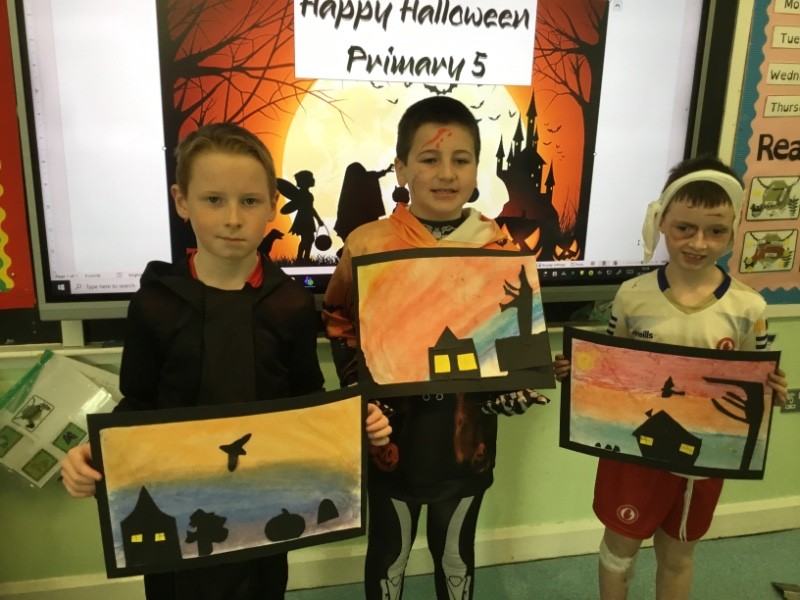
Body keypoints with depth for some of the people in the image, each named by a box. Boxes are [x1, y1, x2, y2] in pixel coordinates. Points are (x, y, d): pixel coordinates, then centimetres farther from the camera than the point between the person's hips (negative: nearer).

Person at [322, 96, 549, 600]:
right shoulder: (368, 245, -12)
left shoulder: (500, 249, -7)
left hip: (467, 435, 1)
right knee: (389, 550, 22)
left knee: (456, 552, 24)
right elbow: (341, 328, -5)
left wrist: (513, 389, -15)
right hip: (394, 432, -1)